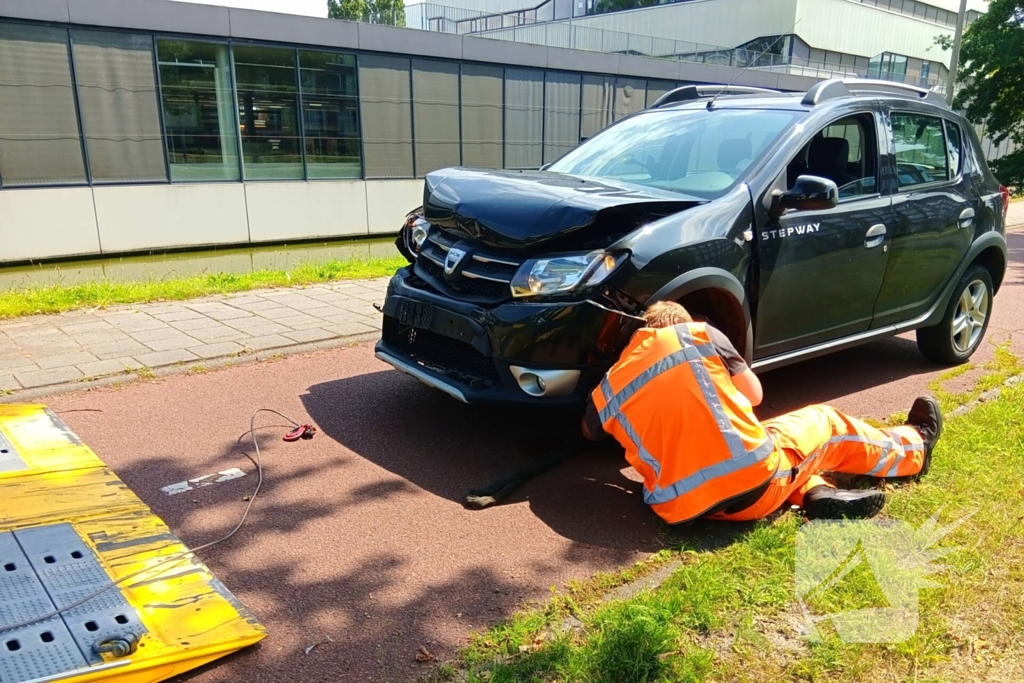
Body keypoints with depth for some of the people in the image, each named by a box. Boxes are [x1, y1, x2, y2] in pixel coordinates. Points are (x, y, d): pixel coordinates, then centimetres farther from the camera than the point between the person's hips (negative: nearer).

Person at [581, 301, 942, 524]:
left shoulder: (608, 388, 7)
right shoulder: (698, 333, 2)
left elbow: (590, 432, 27)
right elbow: (753, 393, 9)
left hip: (682, 510, 4)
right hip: (755, 482, -3)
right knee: (828, 423, 27)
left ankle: (816, 492, 16)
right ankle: (916, 446, 52)